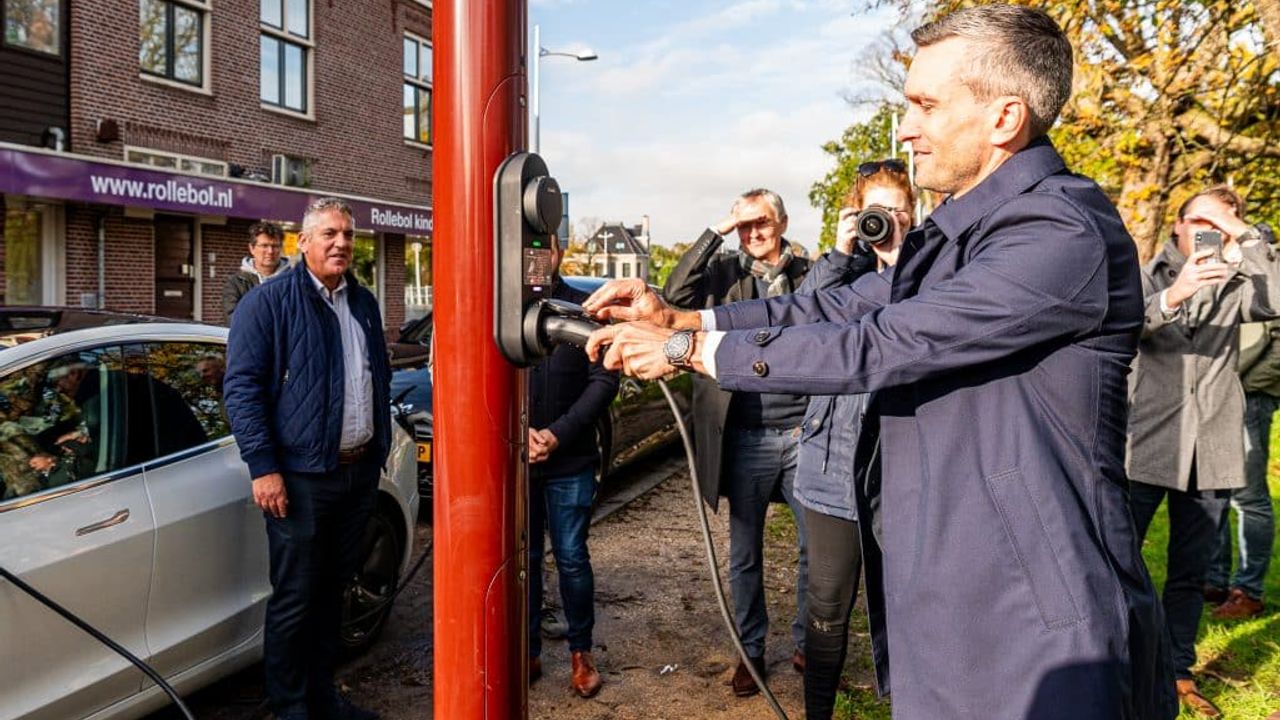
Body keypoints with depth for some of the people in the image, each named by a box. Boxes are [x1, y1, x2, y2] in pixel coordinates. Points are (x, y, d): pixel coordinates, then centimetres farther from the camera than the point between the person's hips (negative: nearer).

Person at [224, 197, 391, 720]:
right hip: (301, 476, -6)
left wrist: (380, 448, 15)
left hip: (360, 471, 6)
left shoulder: (364, 303, 12)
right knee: (295, 599, 3)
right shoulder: (268, 302, -7)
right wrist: (263, 467, -17)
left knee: (332, 590, 17)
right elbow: (241, 387, -11)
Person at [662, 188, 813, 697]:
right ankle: (751, 651, 28)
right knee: (744, 554, 11)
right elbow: (675, 293, -14)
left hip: (804, 433, 1)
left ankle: (806, 645, 30)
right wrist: (717, 231, -15)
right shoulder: (726, 273, 3)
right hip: (747, 438, 0)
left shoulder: (809, 274, 5)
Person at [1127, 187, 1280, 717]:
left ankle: (1177, 672, 24)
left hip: (1210, 452, 3)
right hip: (1144, 445, -3)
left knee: (1191, 572, 11)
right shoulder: (1148, 277, 3)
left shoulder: (1234, 289, 9)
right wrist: (1172, 297, -35)